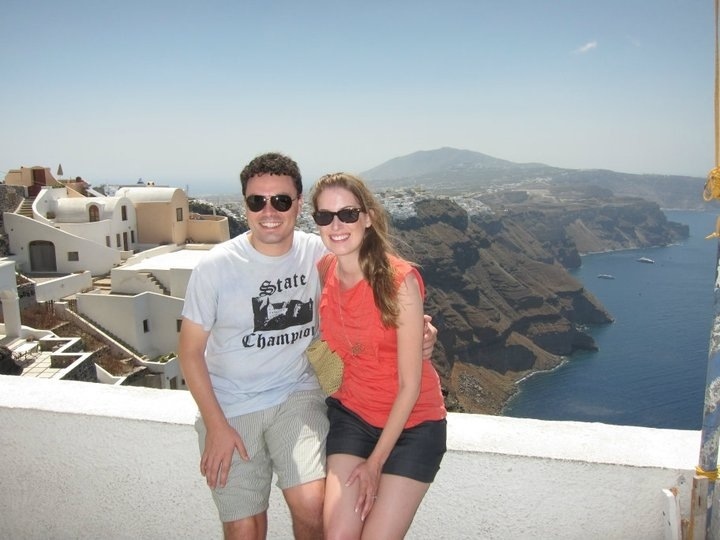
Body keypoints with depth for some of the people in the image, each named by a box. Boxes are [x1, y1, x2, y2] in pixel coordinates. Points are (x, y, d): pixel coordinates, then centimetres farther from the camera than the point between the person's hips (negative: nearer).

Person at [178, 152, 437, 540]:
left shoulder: (319, 254, -8)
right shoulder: (215, 267, -13)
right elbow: (190, 351, -5)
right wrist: (216, 426, -9)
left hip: (297, 395, 1)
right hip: (229, 406, 0)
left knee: (312, 505, -19)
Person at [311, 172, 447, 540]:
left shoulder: (399, 280, -22)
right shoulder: (322, 272, -7)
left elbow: (410, 382, -17)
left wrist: (377, 460, -11)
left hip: (411, 423, -3)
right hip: (351, 415, 4)